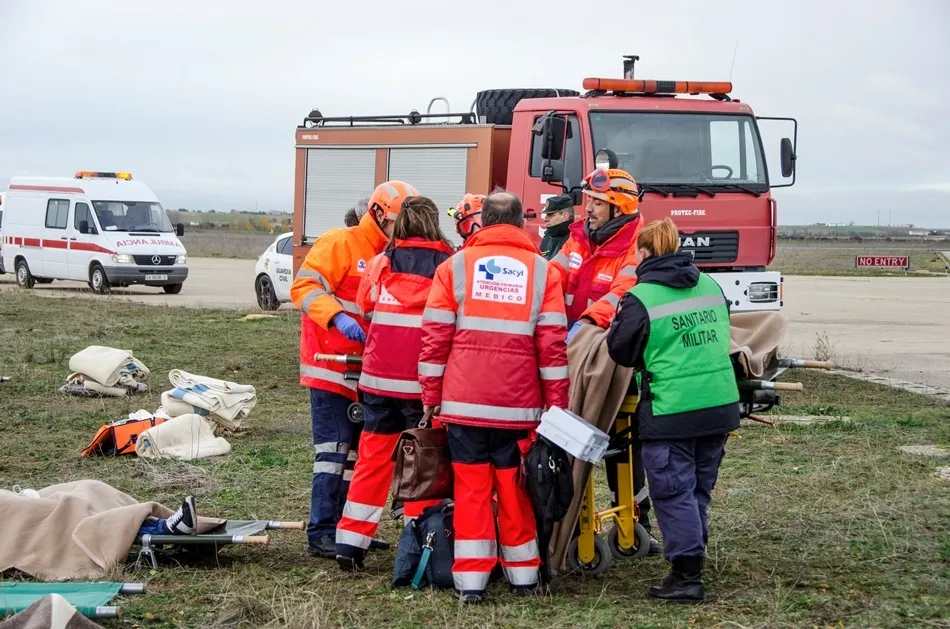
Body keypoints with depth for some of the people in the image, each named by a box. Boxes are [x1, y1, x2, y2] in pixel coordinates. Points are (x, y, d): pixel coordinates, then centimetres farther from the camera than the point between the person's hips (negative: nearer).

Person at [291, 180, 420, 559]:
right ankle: (321, 533, -7)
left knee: (356, 452, 12)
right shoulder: (340, 244, -9)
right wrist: (337, 317, -31)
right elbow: (304, 286, -17)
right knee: (334, 451, -9)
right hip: (332, 369, -8)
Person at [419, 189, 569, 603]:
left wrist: (430, 398, 7)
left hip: (465, 400, 0)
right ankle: (522, 575, 19)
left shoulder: (455, 266, 5)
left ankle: (470, 580, 3)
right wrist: (557, 407, 3)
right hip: (519, 404, 0)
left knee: (471, 488, 4)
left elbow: (435, 337, 2)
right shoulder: (542, 270, 5)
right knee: (515, 488, 11)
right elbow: (553, 345, 0)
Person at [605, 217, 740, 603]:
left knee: (674, 492, 2)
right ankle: (690, 562, 21)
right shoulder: (710, 286, 9)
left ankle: (686, 576, 1)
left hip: (671, 412, -6)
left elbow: (620, 351, -2)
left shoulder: (640, 298, -11)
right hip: (721, 405, 6)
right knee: (698, 489, 15)